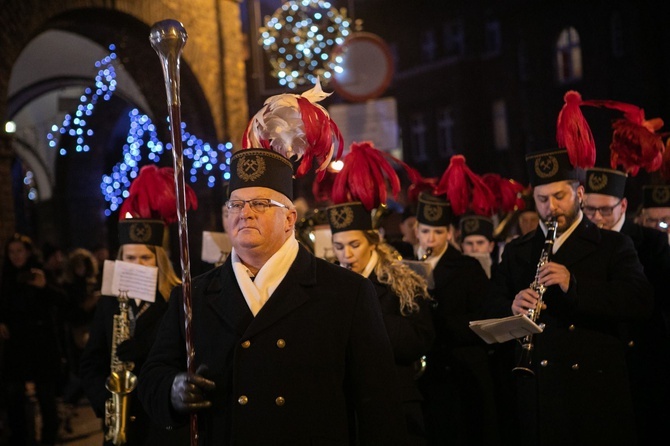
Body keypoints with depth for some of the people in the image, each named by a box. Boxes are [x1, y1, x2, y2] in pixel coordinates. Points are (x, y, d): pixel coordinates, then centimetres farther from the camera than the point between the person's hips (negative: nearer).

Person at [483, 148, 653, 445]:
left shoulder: (613, 246, 3)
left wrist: (574, 285, -23)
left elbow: (641, 302, -11)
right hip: (536, 394, 2)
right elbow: (491, 308, 8)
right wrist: (512, 307, -16)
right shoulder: (516, 252, 14)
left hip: (597, 391, -2)